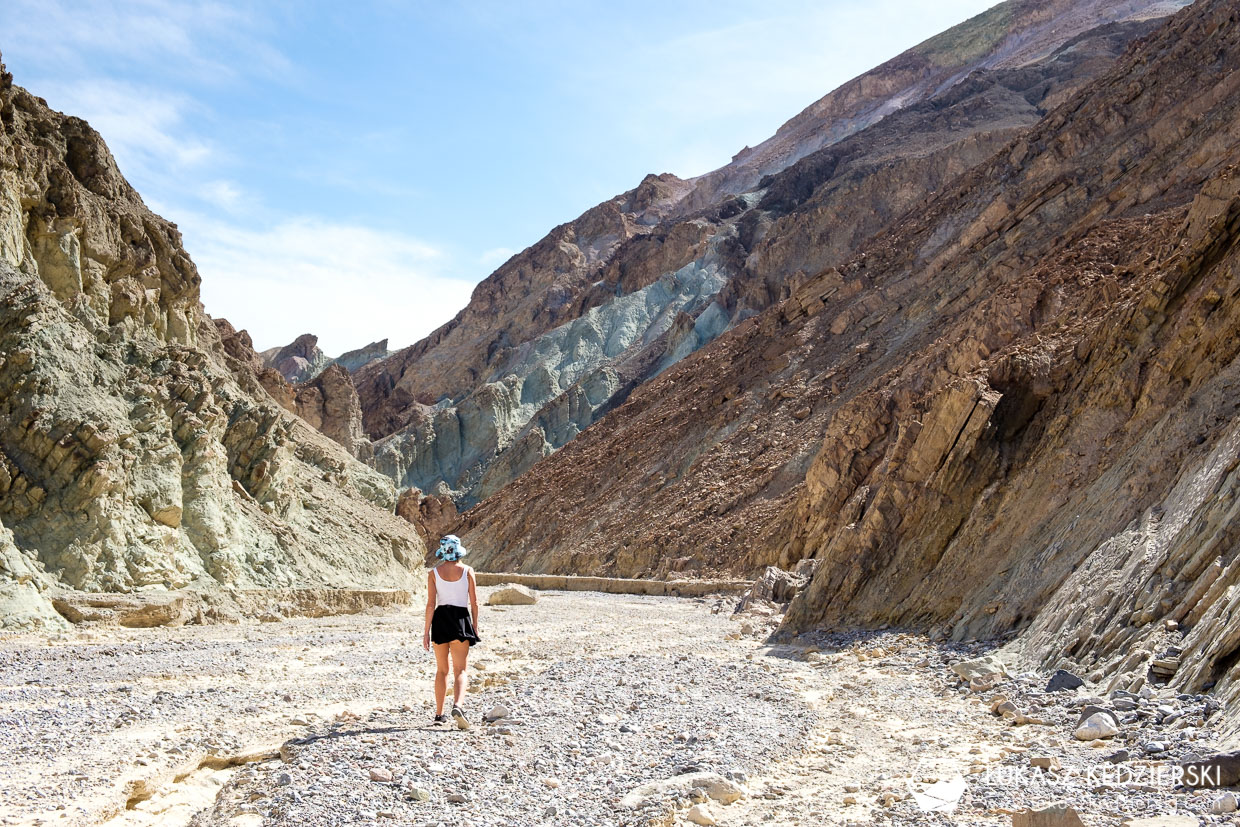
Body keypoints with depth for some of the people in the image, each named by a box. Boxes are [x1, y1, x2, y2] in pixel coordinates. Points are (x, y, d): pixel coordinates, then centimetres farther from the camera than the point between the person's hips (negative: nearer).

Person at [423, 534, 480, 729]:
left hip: (440, 619, 1)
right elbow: (474, 602, 0)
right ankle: (457, 705, -27)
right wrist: (475, 626, 11)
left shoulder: (434, 573, 0)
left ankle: (439, 714, 19)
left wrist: (426, 631, -2)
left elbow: (431, 604, -4)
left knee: (442, 670, 15)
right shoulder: (467, 571, 0)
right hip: (461, 619, -1)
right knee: (460, 670, -2)